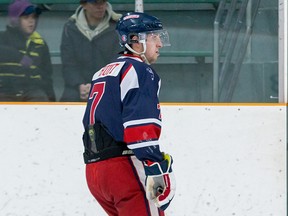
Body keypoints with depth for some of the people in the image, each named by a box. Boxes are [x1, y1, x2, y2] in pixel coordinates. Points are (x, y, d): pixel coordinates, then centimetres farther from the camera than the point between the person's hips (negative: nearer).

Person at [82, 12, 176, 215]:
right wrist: (155, 167, -23)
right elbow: (140, 124, -18)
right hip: (123, 168, -9)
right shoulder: (140, 71, -5)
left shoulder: (102, 74, 25)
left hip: (94, 170, 9)